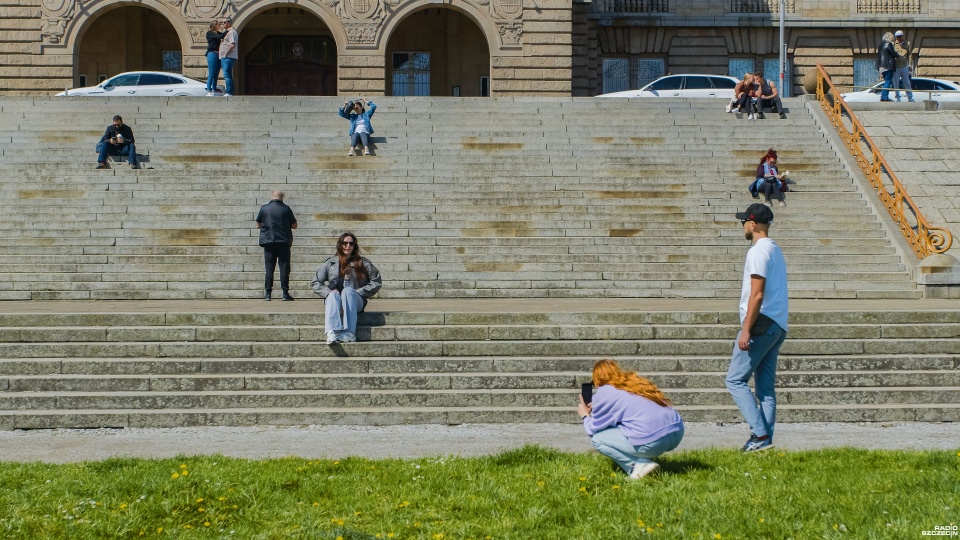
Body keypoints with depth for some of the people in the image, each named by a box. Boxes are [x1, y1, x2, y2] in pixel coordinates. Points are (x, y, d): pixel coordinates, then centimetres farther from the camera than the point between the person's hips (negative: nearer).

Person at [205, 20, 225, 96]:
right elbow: (219, 37, -15)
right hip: (212, 54, -7)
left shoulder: (218, 33, 18)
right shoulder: (209, 33, -3)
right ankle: (209, 91, -9)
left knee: (216, 75, 5)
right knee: (211, 74, -9)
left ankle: (214, 91, 7)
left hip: (218, 55, 7)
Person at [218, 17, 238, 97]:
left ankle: (228, 92, -16)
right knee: (228, 75, 11)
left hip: (228, 57, -11)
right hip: (224, 57, 11)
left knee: (227, 75, -13)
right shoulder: (227, 32, 22)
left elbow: (233, 44, -22)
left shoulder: (231, 31, -11)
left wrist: (226, 53, -19)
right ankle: (229, 92, 14)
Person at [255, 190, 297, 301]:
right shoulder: (286, 209, -2)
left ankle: (268, 293, 2)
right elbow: (294, 225, 5)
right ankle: (285, 293, -1)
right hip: (284, 242, -1)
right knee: (284, 267, 2)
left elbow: (258, 225, 9)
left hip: (268, 242, 1)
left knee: (269, 268, 5)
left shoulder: (264, 208, 0)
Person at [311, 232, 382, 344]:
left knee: (348, 290, -33)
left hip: (355, 302, 0)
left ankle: (349, 332, -45)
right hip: (333, 300, 1)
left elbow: (376, 282, 7)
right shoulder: (331, 263, 15)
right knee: (334, 294, -34)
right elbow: (315, 283, 11)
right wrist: (328, 292, -6)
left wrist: (359, 292, -4)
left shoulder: (362, 263, 12)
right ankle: (332, 333, -57)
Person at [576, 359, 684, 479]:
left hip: (653, 442, -8)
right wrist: (595, 409, 42)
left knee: (597, 438, 9)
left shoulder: (604, 393, 5)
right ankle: (644, 460, 13)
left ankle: (639, 465, -4)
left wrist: (585, 416, 35)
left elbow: (593, 430, 14)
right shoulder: (638, 382, 25)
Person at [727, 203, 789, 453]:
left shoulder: (758, 251, -12)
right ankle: (764, 439, 8)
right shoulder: (775, 250, 19)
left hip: (761, 323, -10)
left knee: (736, 380, -7)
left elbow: (757, 294, -20)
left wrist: (746, 330, -21)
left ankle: (760, 434, -13)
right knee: (765, 385, 10)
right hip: (778, 326, 10)